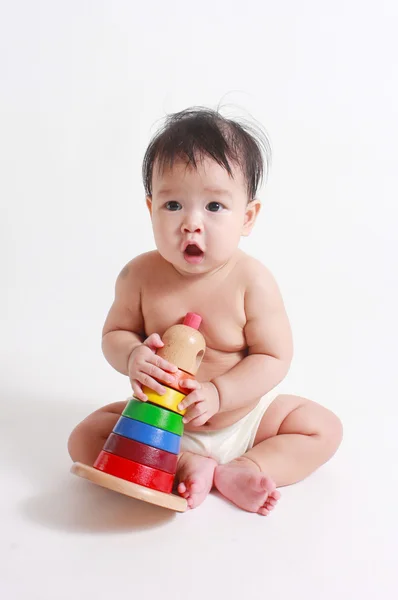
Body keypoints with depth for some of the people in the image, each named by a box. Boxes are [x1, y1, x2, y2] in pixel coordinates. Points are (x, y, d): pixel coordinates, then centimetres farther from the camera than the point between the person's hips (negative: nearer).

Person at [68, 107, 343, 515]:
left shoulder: (252, 281, -21)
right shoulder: (140, 275, -15)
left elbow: (273, 358, -18)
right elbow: (114, 333, -4)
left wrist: (218, 393, -31)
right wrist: (132, 356, -28)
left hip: (244, 411, -1)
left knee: (325, 429, -11)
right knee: (84, 440, -13)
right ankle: (190, 465, -16)